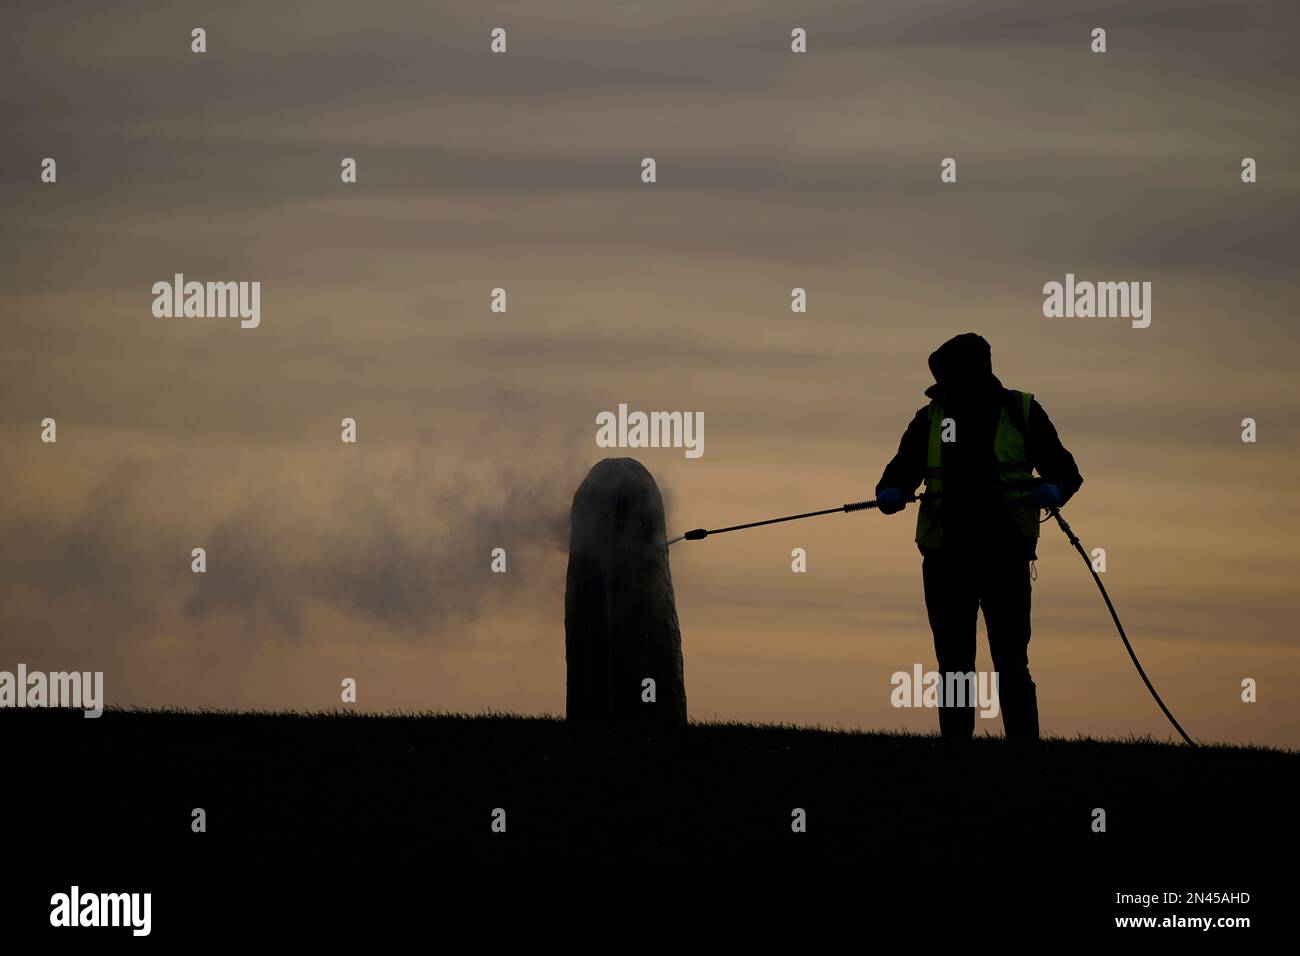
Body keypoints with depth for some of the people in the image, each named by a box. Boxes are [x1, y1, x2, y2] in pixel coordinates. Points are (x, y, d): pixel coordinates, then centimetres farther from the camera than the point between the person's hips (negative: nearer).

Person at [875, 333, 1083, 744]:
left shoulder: (1022, 412, 4)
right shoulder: (931, 418, 10)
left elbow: (1065, 470, 6)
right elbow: (901, 469, 5)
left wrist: (1053, 490, -16)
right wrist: (890, 493, -19)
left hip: (1005, 557, -2)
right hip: (946, 561, 2)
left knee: (1012, 664, -7)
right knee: (953, 665, 5)